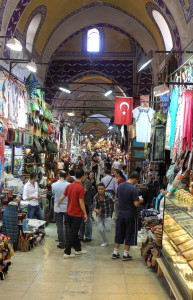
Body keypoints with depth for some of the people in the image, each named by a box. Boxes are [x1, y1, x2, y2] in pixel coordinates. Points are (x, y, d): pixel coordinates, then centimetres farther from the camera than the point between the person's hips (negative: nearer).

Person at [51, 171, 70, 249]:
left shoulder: (54, 185, -9)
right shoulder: (69, 185, -11)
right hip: (67, 207, 0)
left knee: (60, 226, 6)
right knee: (67, 226, 12)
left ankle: (61, 243, 9)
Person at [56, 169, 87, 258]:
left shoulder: (69, 186, 3)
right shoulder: (80, 188, -18)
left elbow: (62, 197, 9)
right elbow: (81, 202, -19)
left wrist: (58, 204, 28)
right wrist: (85, 214, -10)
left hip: (69, 213, 7)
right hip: (77, 214, -7)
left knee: (73, 232, 18)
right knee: (72, 234, 1)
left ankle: (78, 249, 31)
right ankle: (67, 253, 5)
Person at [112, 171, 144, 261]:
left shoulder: (120, 186, 1)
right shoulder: (133, 188, -19)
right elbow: (136, 204, -22)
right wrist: (140, 201, -2)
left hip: (120, 213, 6)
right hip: (130, 215, -6)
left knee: (119, 233, 15)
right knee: (129, 234, 8)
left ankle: (115, 253, 22)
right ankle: (125, 255, 14)